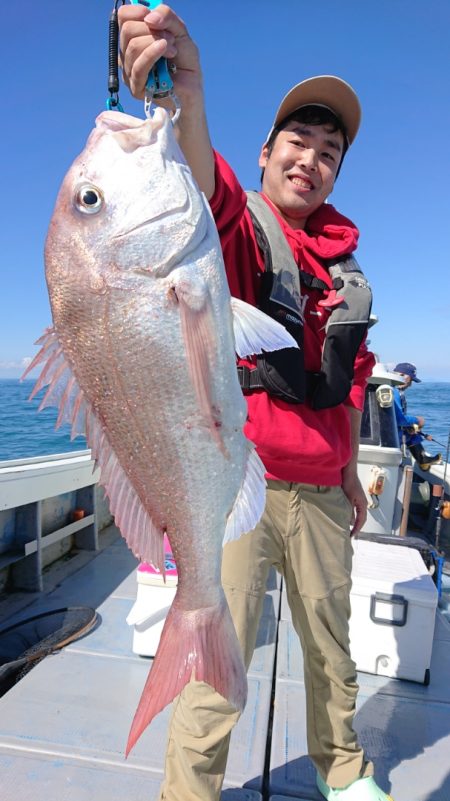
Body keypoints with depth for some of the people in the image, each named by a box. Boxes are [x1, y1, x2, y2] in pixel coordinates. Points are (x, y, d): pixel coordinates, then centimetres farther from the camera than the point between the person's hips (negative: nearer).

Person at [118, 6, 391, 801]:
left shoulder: (340, 262, 13)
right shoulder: (236, 234, -3)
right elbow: (205, 193, -29)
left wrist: (349, 472, 18)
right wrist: (186, 93, -49)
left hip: (318, 490, 6)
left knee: (332, 648, 20)